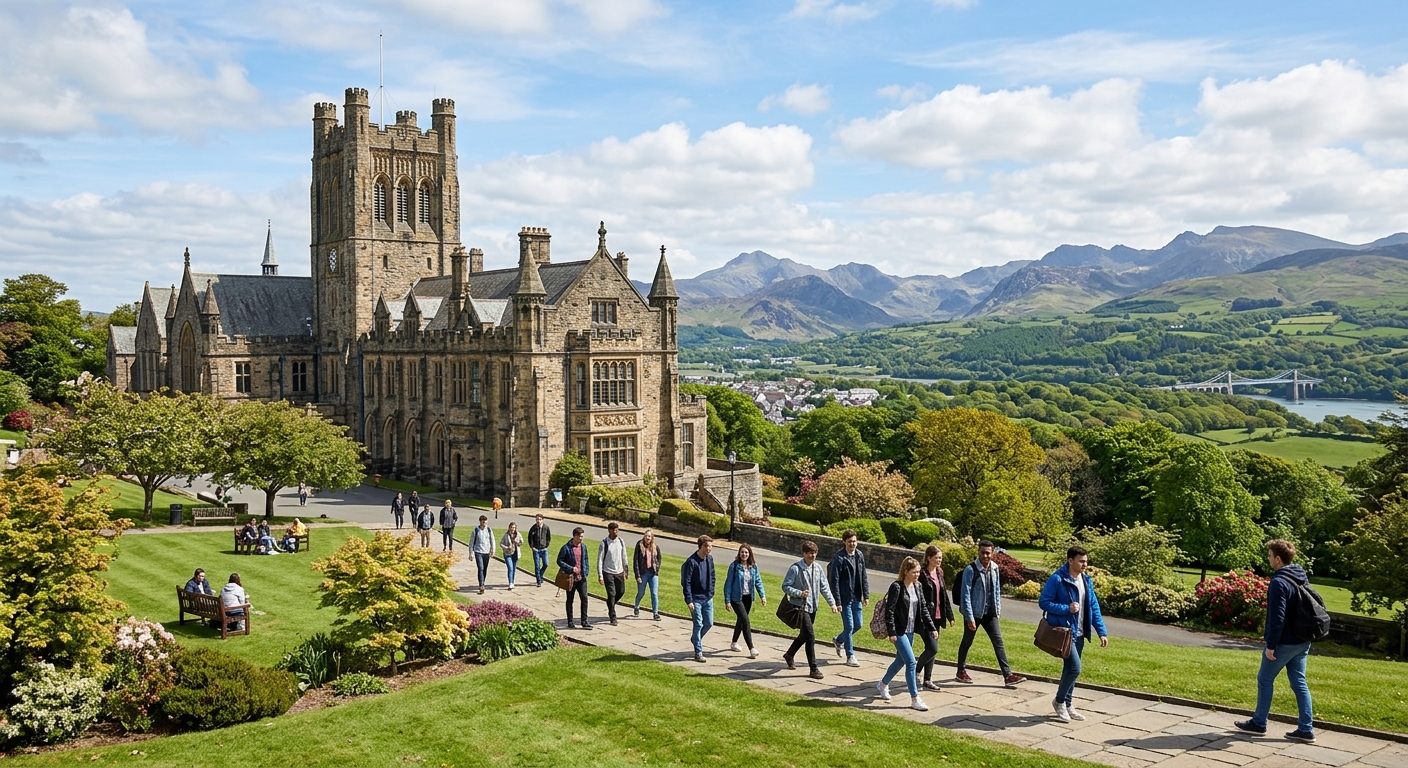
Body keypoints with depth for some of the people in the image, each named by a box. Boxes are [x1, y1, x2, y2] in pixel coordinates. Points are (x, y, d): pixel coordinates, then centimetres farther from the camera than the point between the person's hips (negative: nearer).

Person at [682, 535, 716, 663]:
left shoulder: (710, 559, 4)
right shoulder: (691, 561, -16)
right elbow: (686, 582, -16)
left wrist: (711, 592, 12)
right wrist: (689, 600, -19)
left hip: (708, 598, 6)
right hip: (696, 598, -6)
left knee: (709, 623, 11)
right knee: (698, 624, -3)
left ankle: (695, 639, 36)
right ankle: (698, 652, 7)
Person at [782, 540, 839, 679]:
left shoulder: (818, 568, 4)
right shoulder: (795, 568, -12)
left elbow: (824, 587, 7)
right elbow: (785, 586, -10)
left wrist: (832, 603, -3)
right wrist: (799, 593, -23)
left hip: (812, 608, 7)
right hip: (800, 607, -7)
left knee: (804, 635, 20)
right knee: (810, 636, -12)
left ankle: (789, 655, 45)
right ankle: (813, 669, -5)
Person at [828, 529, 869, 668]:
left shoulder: (860, 555, 4)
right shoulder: (839, 558, -15)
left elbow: (864, 577, 11)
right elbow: (834, 581, -14)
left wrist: (866, 595, 6)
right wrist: (837, 602, -16)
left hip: (856, 598, 6)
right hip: (845, 599, -6)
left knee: (858, 624, 12)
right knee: (849, 626, -1)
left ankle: (839, 640, 37)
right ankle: (850, 656, 12)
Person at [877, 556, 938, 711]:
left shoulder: (917, 586, 6)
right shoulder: (897, 587, -16)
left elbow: (924, 608, 12)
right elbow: (889, 611, -16)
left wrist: (932, 628, 8)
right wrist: (892, 632, -19)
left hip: (910, 631, 8)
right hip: (899, 631, -8)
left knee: (900, 660, 18)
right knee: (911, 662, -11)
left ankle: (883, 684, 40)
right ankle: (915, 699, -4)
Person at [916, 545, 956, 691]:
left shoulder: (939, 573, 11)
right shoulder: (922, 574, -14)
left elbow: (944, 595, 16)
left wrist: (949, 615, 14)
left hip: (937, 617, 8)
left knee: (932, 649, 11)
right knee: (932, 648, -12)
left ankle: (927, 680, 18)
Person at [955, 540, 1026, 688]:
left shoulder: (994, 568, 2)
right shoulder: (971, 570, -18)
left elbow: (997, 590, 13)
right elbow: (965, 595, -18)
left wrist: (998, 608, 10)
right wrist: (970, 618, -19)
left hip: (990, 613, 5)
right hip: (974, 613, -5)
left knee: (999, 642, 0)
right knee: (967, 642, 11)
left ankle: (1008, 676, 0)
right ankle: (961, 672, 27)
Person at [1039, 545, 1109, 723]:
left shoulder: (1086, 580, 6)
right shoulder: (1057, 579, -16)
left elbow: (1093, 607, 10)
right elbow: (1044, 602, -13)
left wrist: (1102, 632, 4)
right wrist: (1067, 608, -23)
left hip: (1079, 633, 7)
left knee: (1070, 668, 14)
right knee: (1075, 668, -12)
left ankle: (1067, 705, 27)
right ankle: (1059, 701, 9)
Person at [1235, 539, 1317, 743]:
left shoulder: (1279, 582, -20)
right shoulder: (1302, 578, 9)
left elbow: (1277, 617, -23)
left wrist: (1270, 645, -18)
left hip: (1284, 642, -8)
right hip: (1302, 641, 8)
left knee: (1265, 680, 6)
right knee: (1299, 682, 10)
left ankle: (1258, 723, 15)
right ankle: (1306, 729, 9)